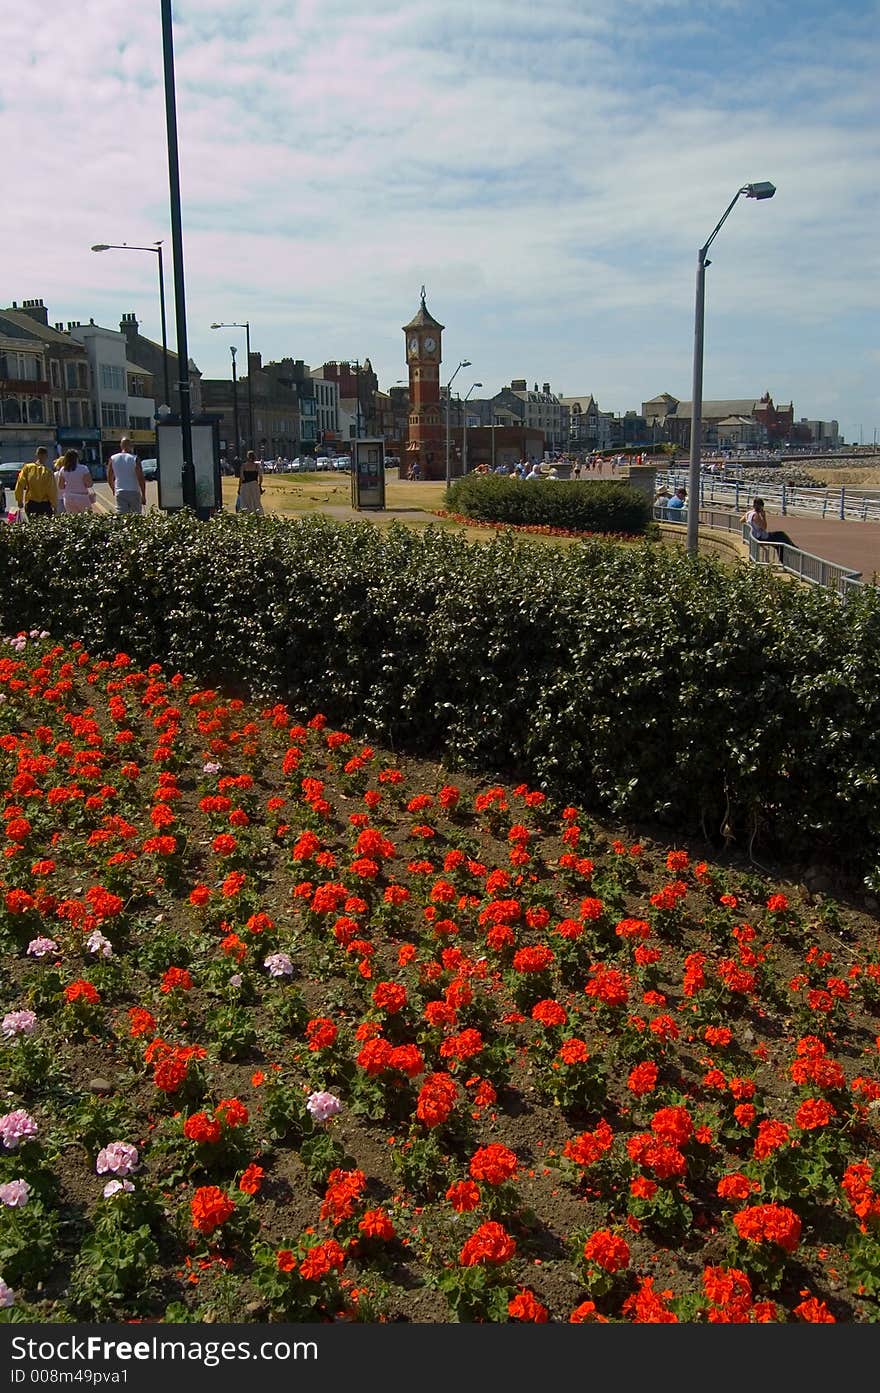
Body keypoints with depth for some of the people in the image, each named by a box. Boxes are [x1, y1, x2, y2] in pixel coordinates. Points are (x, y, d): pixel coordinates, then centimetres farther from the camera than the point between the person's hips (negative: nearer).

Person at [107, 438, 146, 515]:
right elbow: (141, 479, -9)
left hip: (120, 493, 2)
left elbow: (109, 479, 10)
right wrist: (143, 496, -3)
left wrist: (114, 490, 28)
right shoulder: (135, 459, -7)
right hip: (134, 492, -2)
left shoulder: (113, 459, 3)